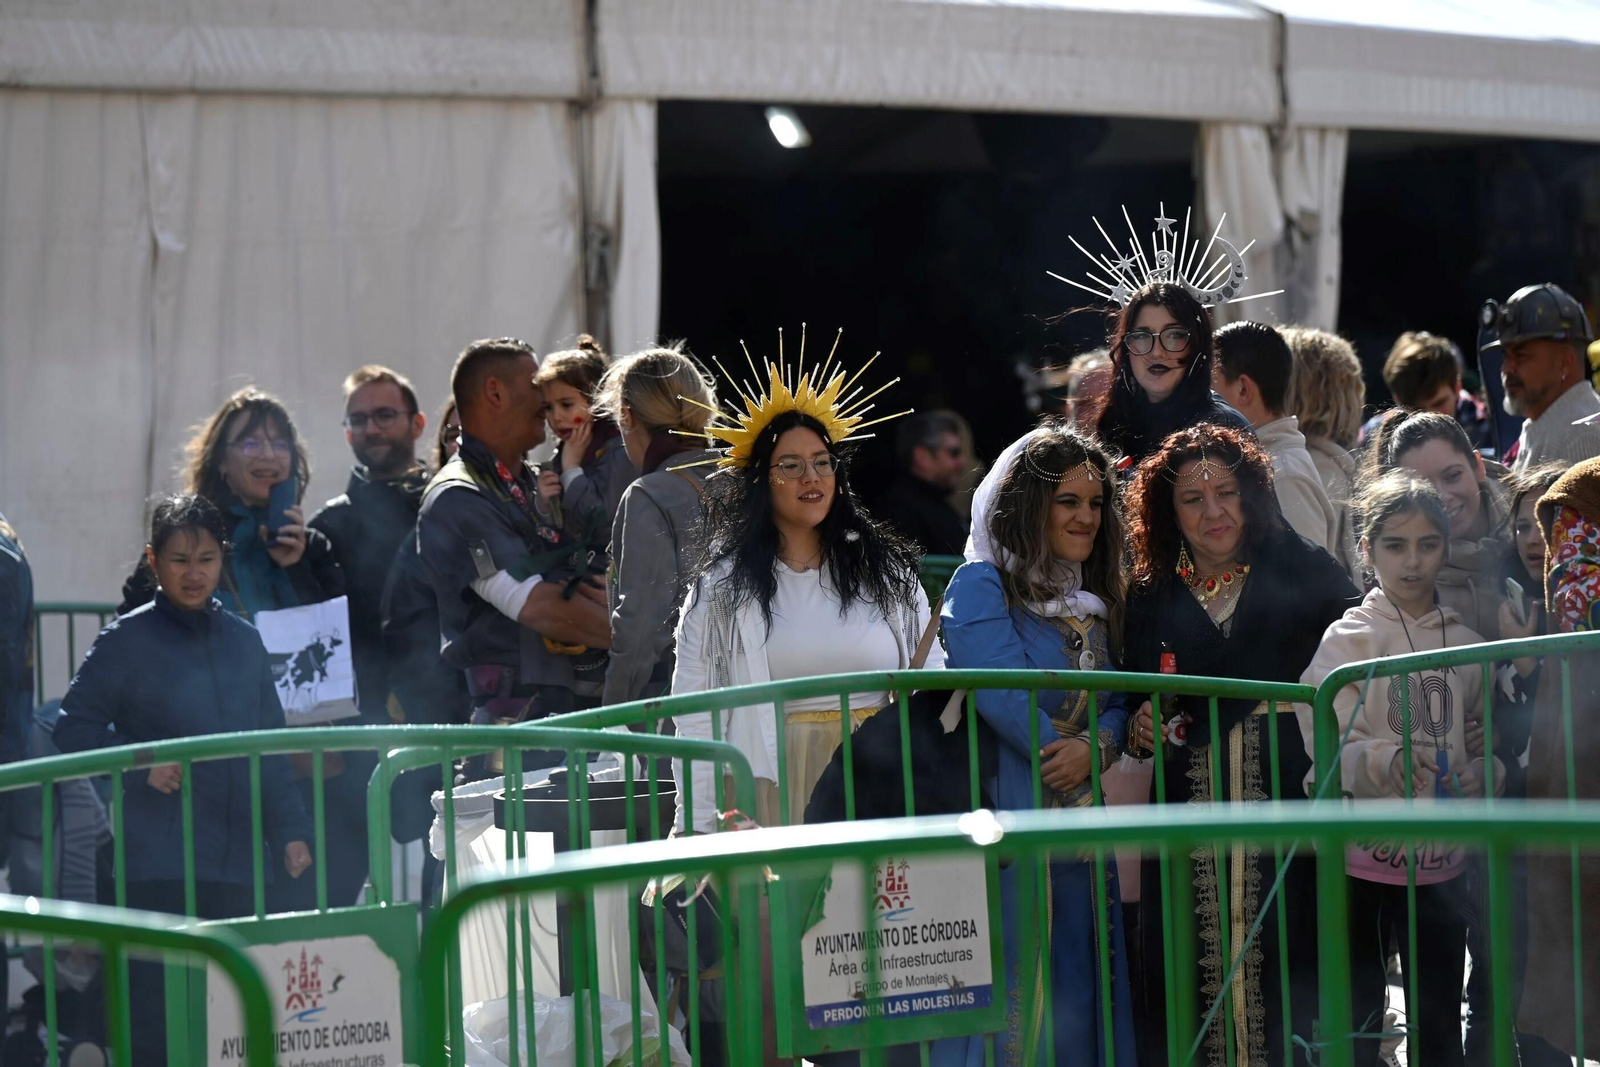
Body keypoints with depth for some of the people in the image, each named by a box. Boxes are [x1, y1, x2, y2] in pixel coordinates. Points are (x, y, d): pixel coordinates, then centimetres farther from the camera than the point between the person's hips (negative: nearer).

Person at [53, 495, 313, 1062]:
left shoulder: (243, 639, 12)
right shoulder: (126, 641, -1)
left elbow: (270, 749, 16)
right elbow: (73, 728, -3)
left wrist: (290, 829, 8)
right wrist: (142, 766, -16)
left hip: (237, 862, 4)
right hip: (158, 863, -4)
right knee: (156, 1016, -5)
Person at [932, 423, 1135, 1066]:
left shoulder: (1093, 598, 17)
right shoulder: (982, 585, -4)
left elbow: (1118, 704, 10)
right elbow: (1004, 695, -15)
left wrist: (1096, 748, -11)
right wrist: (1063, 755, -12)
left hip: (1082, 831, 7)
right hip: (1007, 820, -6)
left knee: (1075, 992, 7)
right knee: (1007, 987, -6)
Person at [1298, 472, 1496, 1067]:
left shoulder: (1466, 644, 6)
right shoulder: (1347, 639, -3)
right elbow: (1329, 749, -13)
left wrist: (1484, 774, -8)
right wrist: (1390, 761, -31)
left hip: (1442, 863, 3)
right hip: (1362, 862, -3)